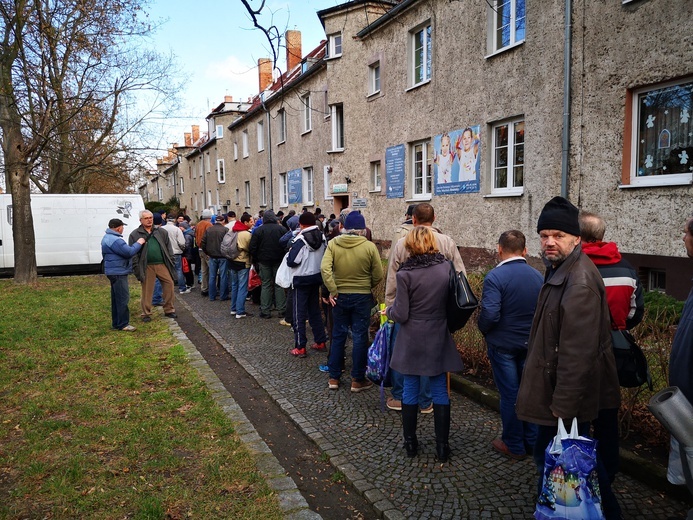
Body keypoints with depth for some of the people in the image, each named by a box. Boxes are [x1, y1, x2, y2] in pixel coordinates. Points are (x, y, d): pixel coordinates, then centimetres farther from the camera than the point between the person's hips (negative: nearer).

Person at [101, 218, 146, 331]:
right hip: (118, 272, -11)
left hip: (114, 272, 11)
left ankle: (116, 322, 24)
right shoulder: (115, 240, -21)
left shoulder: (108, 237, 15)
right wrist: (138, 243, -10)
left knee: (116, 298, 16)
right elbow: (129, 252, -22)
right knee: (123, 298, -7)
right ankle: (123, 324, -4)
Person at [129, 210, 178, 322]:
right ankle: (146, 314, 15)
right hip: (146, 267, -2)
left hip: (162, 264, 3)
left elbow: (168, 247, 14)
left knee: (169, 284, 1)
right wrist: (136, 267, -7)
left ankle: (169, 310, 16)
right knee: (147, 290, 3)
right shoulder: (135, 235, 4)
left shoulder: (161, 232, 13)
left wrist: (171, 261, 7)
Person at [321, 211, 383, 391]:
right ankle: (358, 380, 15)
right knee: (360, 337, 7)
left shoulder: (333, 244, -7)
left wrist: (333, 290, -10)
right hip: (362, 297, -2)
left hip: (340, 296, 2)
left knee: (338, 336, 14)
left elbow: (325, 268, -17)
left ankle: (334, 378, 22)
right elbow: (378, 275, -8)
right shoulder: (369, 247, -11)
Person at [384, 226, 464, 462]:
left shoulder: (406, 274, -16)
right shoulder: (447, 267, -5)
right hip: (439, 339, 3)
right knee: (440, 392, 11)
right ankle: (442, 446, 18)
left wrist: (389, 310, 7)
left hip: (412, 341, -2)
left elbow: (401, 315, -13)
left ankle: (410, 443, 24)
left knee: (410, 390, 12)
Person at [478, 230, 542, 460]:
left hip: (503, 344, -5)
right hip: (531, 344, 5)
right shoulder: (538, 276, -2)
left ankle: (514, 445, 21)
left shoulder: (495, 276, -19)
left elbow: (489, 314, -26)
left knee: (509, 394, 8)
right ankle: (532, 441, 30)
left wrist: (484, 330, -6)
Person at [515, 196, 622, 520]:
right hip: (556, 388, 10)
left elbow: (578, 352, -26)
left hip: (567, 396, -10)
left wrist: (563, 405, -22)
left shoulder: (580, 283, -24)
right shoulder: (559, 270, 9)